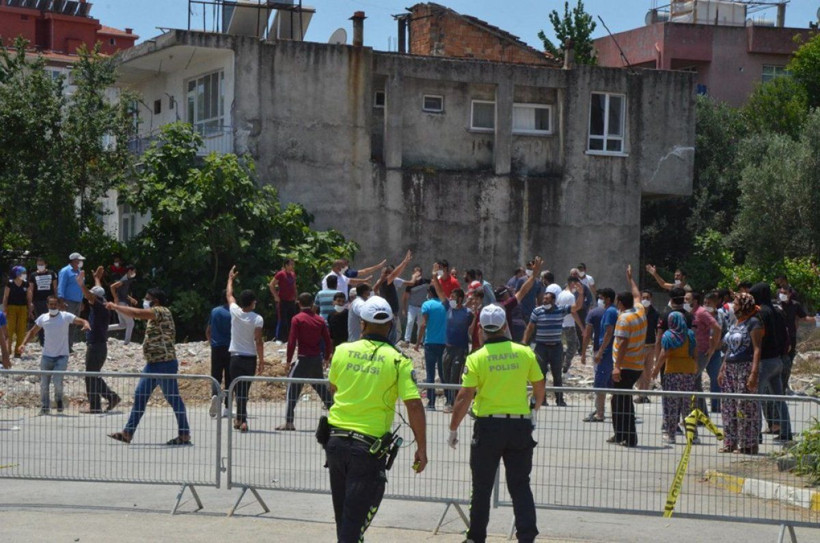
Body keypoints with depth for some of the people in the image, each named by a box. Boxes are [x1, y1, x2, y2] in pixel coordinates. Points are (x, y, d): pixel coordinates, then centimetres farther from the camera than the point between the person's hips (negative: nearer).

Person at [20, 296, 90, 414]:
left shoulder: (66, 316, -6)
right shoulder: (43, 318, 4)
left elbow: (81, 321, -16)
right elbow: (32, 332, 15)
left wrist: (86, 324, -40)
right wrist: (24, 343, 3)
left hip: (61, 356, -4)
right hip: (47, 356, 4)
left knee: (57, 380, -18)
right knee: (44, 384, 5)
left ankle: (59, 399, 11)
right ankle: (44, 408, 19)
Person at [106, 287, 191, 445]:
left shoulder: (162, 311, -13)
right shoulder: (155, 315, 18)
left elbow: (137, 313, -21)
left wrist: (115, 307, -14)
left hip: (165, 363, -10)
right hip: (153, 363, 10)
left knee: (173, 398, -3)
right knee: (140, 396, 8)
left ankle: (184, 435, 3)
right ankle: (128, 433, 11)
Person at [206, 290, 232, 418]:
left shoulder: (214, 311, 4)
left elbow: (208, 332, 10)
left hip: (216, 349, 2)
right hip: (230, 349, -2)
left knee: (216, 376, 5)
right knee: (229, 379, 6)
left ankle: (215, 394, -27)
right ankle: (227, 408, 7)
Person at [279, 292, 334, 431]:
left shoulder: (297, 319, -7)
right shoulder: (320, 320, 6)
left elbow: (292, 341, -11)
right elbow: (328, 341, 7)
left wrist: (288, 360, -3)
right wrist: (327, 358, 20)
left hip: (304, 359, -5)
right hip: (317, 359, 5)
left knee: (293, 389, 0)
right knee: (322, 388, 18)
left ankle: (289, 422, -8)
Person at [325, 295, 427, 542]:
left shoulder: (343, 351, 2)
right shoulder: (398, 360, -8)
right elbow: (414, 404, -12)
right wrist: (421, 448, -6)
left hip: (336, 439, 4)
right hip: (369, 445, -4)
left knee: (343, 513, 20)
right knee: (355, 519, -1)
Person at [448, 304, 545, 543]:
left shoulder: (477, 358, -8)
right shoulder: (525, 353, -1)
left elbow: (464, 398, -10)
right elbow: (539, 387, 10)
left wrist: (453, 429, 1)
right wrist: (535, 408, 31)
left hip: (488, 426, -2)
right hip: (520, 426, 2)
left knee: (482, 487, 11)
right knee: (520, 486, 8)